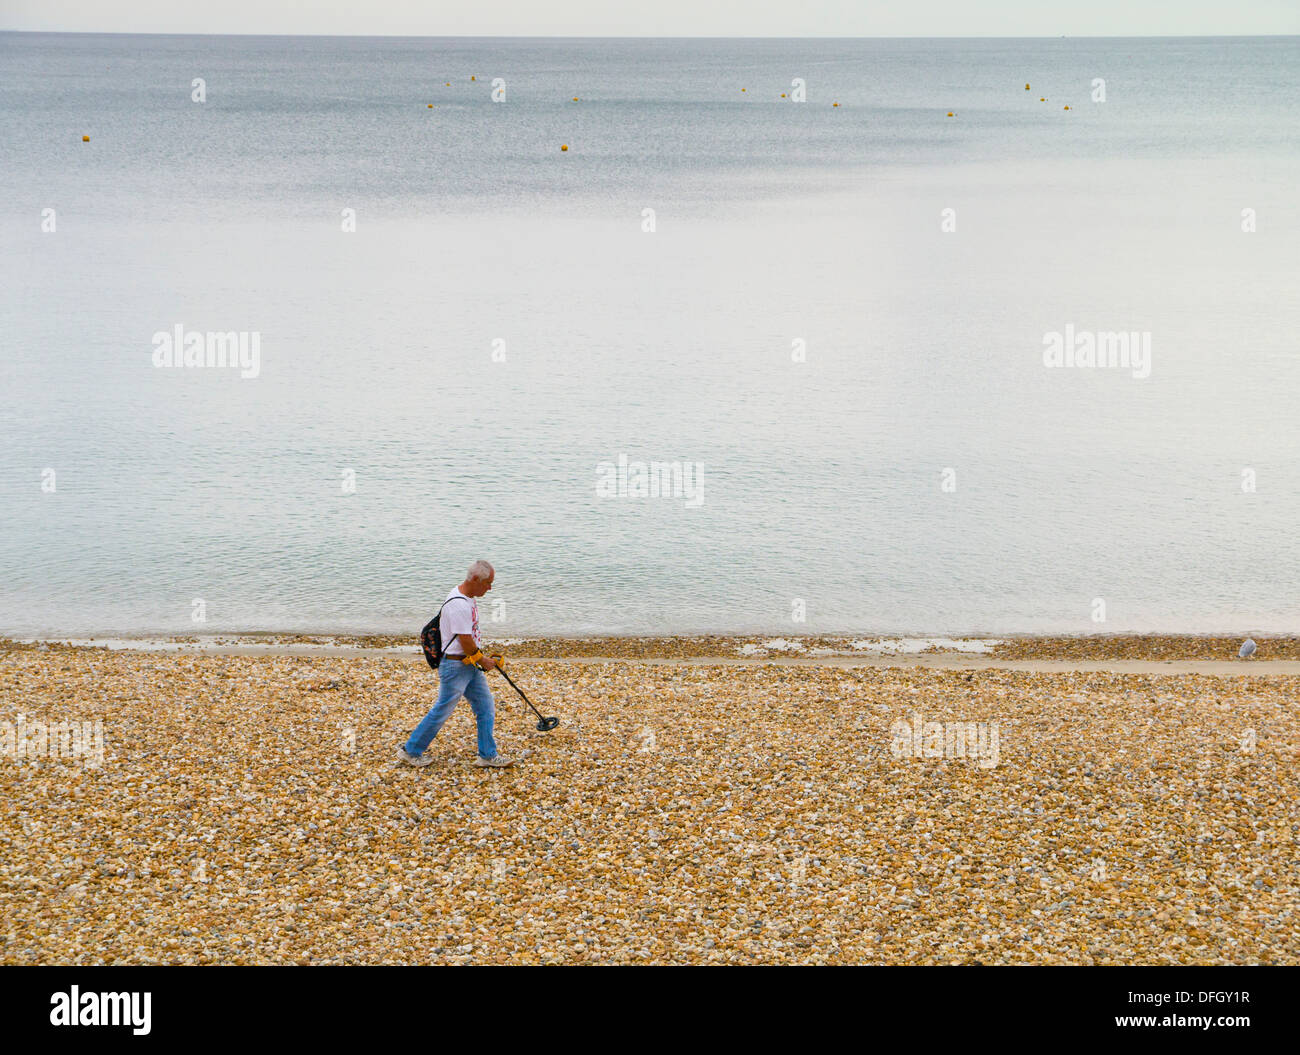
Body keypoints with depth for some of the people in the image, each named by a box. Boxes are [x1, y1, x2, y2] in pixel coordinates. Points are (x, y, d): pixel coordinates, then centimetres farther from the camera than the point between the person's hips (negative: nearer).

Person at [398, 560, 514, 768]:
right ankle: (410, 751, 14)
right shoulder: (458, 605, -25)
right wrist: (483, 661, -9)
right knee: (442, 711, 1)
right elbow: (465, 642, -23)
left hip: (471, 664, 10)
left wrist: (480, 658, 20)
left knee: (486, 708, 10)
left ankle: (488, 755, 17)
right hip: (455, 666, -10)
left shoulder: (470, 598, 8)